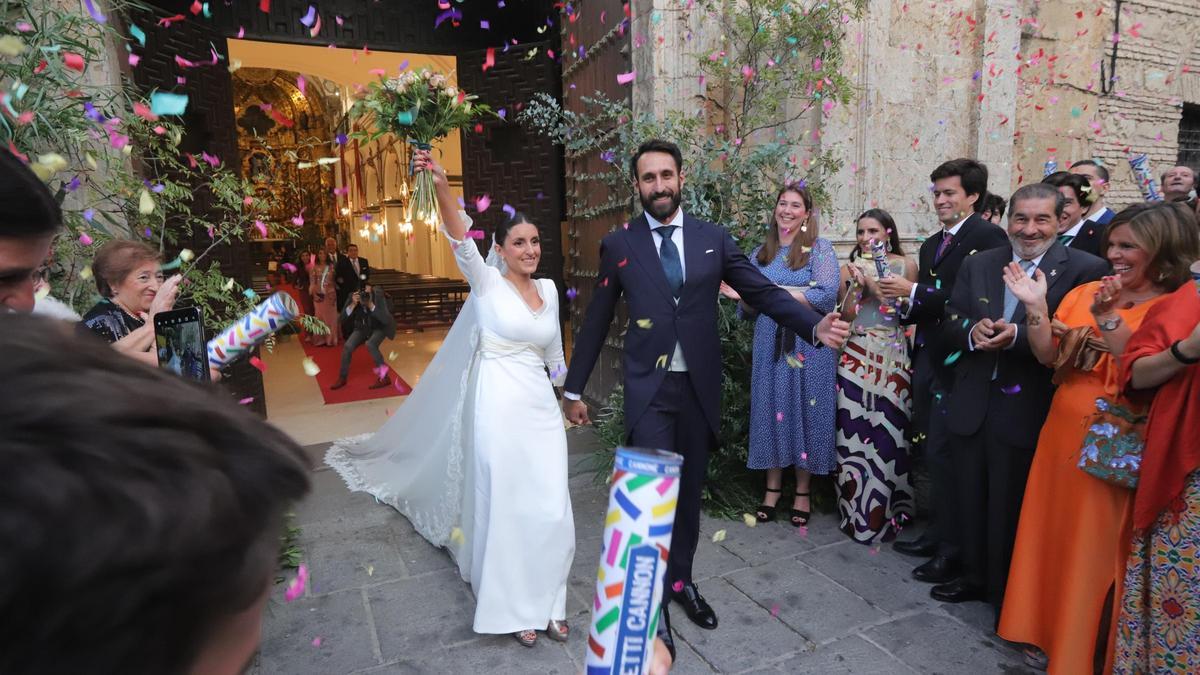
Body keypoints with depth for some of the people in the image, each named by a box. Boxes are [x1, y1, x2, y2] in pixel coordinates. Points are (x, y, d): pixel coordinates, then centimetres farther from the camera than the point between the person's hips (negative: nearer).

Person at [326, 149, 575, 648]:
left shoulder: (549, 289, 9)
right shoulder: (487, 284, -5)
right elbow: (461, 241, -24)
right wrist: (441, 186, -39)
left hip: (542, 410, 5)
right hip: (500, 410, -5)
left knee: (549, 509, 7)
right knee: (505, 508, 4)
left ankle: (547, 603, 27)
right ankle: (512, 607, 24)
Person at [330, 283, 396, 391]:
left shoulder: (379, 297, -28)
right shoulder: (353, 296, -19)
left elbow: (386, 320, -34)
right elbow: (343, 319, -19)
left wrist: (371, 305, -41)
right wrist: (353, 304, -35)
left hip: (378, 328, -4)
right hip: (362, 328, 4)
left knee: (370, 344, -31)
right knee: (347, 347, -15)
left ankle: (384, 377, -15)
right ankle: (342, 378, 7)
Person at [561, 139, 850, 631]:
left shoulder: (713, 238, 4)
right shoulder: (619, 244, 0)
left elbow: (764, 291, 0)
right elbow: (596, 319, 5)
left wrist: (815, 326, -17)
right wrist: (574, 388, 8)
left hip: (700, 386, 3)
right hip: (648, 388, -2)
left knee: (690, 489, 15)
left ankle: (681, 580, 35)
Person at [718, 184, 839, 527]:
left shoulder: (820, 248, -1)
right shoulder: (760, 254, 11)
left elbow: (826, 296, -14)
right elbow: (750, 310, 15)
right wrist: (741, 296, -9)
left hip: (808, 347, -3)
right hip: (769, 346, 3)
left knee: (804, 411, 3)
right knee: (770, 409, 5)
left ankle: (803, 490, 17)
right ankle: (772, 486, 18)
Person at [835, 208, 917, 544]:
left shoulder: (905, 265, 3)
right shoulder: (851, 268, 8)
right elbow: (846, 316, 4)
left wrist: (873, 284, -10)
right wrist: (858, 285, -10)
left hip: (892, 358, -1)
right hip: (856, 356, 2)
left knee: (888, 432, 2)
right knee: (854, 430, 2)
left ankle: (885, 511, 19)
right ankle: (857, 510, 18)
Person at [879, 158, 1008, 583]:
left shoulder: (988, 237, -9)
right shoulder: (931, 245, 17)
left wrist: (914, 292, -19)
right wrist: (905, 304, -2)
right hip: (927, 359, 8)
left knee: (944, 453, -3)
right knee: (931, 450, 15)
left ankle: (952, 548, 11)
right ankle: (937, 532, 29)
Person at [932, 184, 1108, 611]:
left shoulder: (1085, 269, -6)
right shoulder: (977, 264, 8)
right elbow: (951, 323, 5)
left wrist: (1017, 335, -27)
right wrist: (973, 331, -15)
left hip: (1026, 411, -4)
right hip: (971, 408, 4)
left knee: (1012, 508, 10)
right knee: (971, 501, 17)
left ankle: (1008, 593, 31)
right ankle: (974, 576, 38)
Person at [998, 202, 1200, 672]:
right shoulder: (1085, 292, 6)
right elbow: (1049, 357, 0)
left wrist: (1110, 317, -25)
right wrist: (1035, 307, -12)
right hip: (1064, 434, 5)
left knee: (1098, 545, 8)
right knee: (1054, 533, 14)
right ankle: (1048, 630, 33)